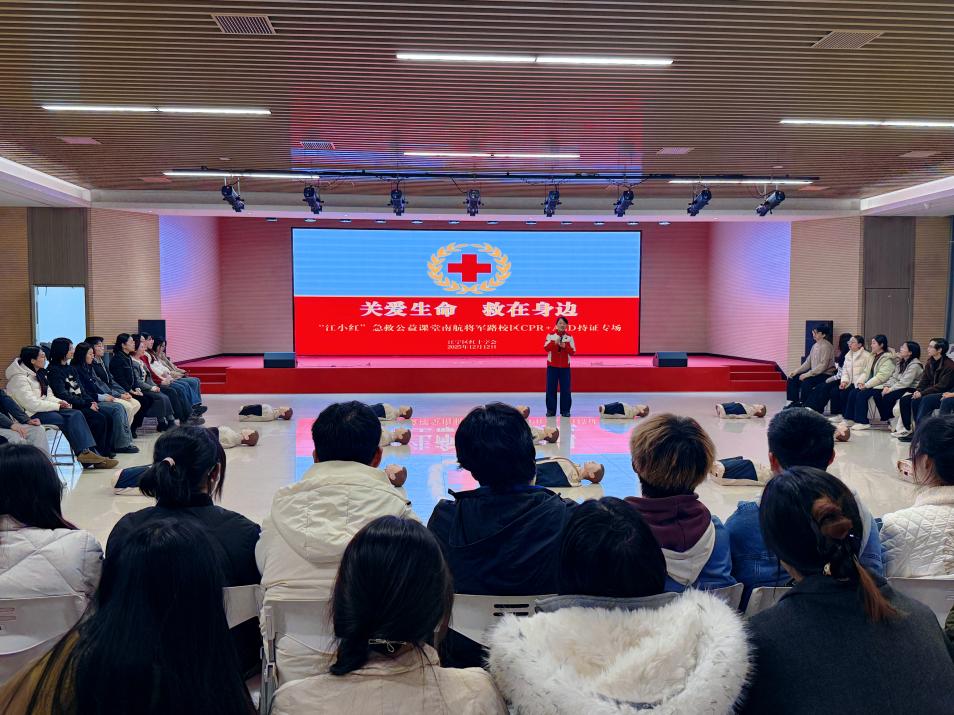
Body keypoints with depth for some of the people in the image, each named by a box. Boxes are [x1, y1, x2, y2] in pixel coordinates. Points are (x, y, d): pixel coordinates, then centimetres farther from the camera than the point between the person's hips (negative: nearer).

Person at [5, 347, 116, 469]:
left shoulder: (38, 374, 16)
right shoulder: (19, 378, -13)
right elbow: (32, 404, -21)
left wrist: (59, 402, -3)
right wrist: (57, 406, -15)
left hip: (44, 408, 8)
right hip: (32, 415, -8)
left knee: (76, 414, -16)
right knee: (65, 420, -26)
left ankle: (90, 452, -26)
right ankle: (84, 453, -24)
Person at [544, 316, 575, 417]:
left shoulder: (569, 337, 2)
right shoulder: (551, 335, 1)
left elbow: (573, 352, -2)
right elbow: (546, 348, -8)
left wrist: (565, 346, -17)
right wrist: (554, 343, -22)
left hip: (565, 366, 0)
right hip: (552, 365, 0)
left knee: (565, 388, 1)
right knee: (551, 388, 0)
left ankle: (565, 410, 8)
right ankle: (551, 410, 7)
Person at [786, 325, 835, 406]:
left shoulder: (826, 346, -15)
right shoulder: (815, 346, 11)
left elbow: (823, 366, -22)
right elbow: (808, 362, 14)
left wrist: (807, 374, -24)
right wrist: (796, 371, 0)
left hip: (825, 375, -9)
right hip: (815, 373, 9)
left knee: (806, 382, -32)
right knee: (792, 379, -1)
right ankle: (794, 403, 5)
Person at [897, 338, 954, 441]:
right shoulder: (930, 363, 9)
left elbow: (942, 386, -21)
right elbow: (924, 380, 9)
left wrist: (922, 393, -23)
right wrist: (918, 391, -11)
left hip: (944, 394, -8)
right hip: (931, 392, 8)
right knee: (904, 400, -7)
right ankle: (906, 428, -5)